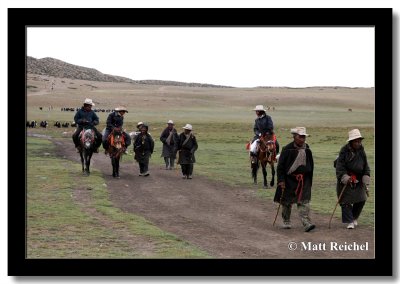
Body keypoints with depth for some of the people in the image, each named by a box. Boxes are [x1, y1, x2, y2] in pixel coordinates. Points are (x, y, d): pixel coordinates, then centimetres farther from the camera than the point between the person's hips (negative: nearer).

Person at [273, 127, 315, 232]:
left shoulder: (307, 149, 5)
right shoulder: (287, 149, -9)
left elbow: (311, 164, 16)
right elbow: (280, 166, -9)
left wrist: (310, 179, 15)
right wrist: (281, 180, -15)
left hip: (304, 179, 3)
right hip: (289, 179, -2)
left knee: (304, 202, -8)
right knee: (287, 202, 10)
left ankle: (306, 223, -14)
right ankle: (286, 221, 26)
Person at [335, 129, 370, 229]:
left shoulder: (361, 151, 2)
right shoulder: (344, 151, -12)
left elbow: (366, 166, 8)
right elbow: (340, 166, -14)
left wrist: (366, 178, -1)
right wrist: (345, 178, -24)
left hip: (358, 180, 5)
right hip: (345, 180, -5)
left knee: (361, 200, 6)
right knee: (346, 200, -6)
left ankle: (354, 218, 27)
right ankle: (349, 221, 1)